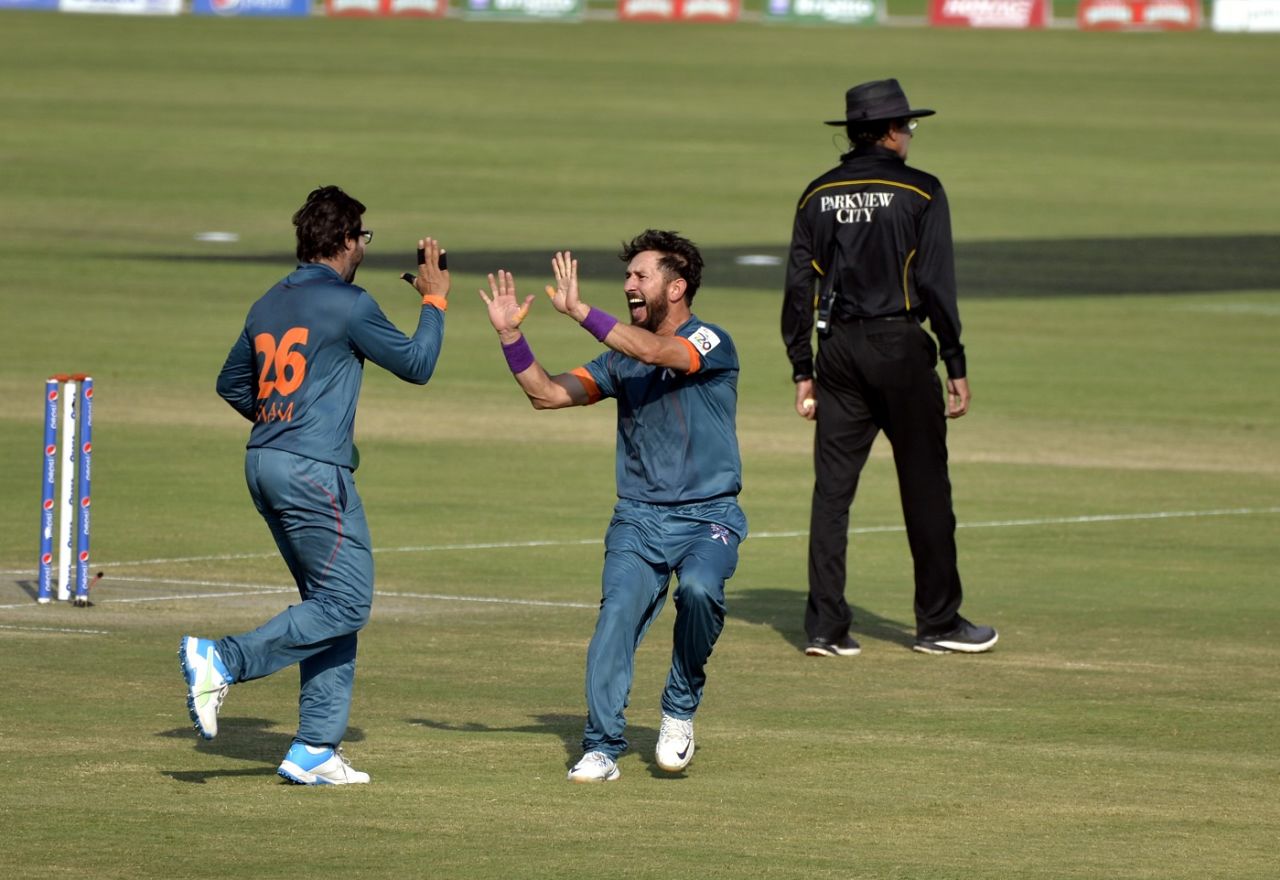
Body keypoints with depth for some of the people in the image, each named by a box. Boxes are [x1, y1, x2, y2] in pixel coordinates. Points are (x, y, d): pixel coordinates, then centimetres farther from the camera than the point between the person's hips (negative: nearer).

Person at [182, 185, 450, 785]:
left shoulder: (269, 305, 13)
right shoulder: (347, 304, -9)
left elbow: (231, 383, 23)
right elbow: (416, 365, 0)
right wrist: (434, 301, 13)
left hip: (263, 465, 9)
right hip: (313, 472, -9)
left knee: (331, 604, 12)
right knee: (345, 604, -5)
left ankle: (316, 748, 8)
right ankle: (222, 662, -16)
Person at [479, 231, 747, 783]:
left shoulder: (711, 344, -6)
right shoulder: (623, 357, 13)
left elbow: (655, 352, -25)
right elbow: (547, 394, 10)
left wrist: (579, 311, -29)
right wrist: (510, 334, -3)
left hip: (708, 516, -4)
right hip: (638, 517, 4)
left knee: (699, 589, -31)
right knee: (617, 616, -16)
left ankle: (681, 708, -9)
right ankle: (601, 748, -13)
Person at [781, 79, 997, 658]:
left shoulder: (818, 196, 7)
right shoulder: (919, 193, -6)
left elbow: (799, 287, 6)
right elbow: (936, 284, -9)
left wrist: (803, 372, 11)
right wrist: (956, 367, -4)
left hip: (839, 350, 4)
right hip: (900, 347, -4)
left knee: (831, 489, 3)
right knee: (925, 489, 4)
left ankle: (825, 627, -1)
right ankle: (938, 623, 9)